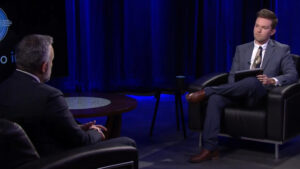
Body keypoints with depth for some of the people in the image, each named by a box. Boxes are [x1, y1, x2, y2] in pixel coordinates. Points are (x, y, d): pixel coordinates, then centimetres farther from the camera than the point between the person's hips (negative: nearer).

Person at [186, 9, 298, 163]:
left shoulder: (282, 50, 10)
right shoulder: (242, 49, 19)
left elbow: (292, 75, 2)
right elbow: (232, 75, 15)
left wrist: (272, 80, -18)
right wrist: (234, 89, -9)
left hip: (259, 95, -3)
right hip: (239, 93, 3)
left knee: (252, 81, -39)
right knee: (215, 99, -29)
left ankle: (206, 92, -28)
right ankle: (209, 148, -31)